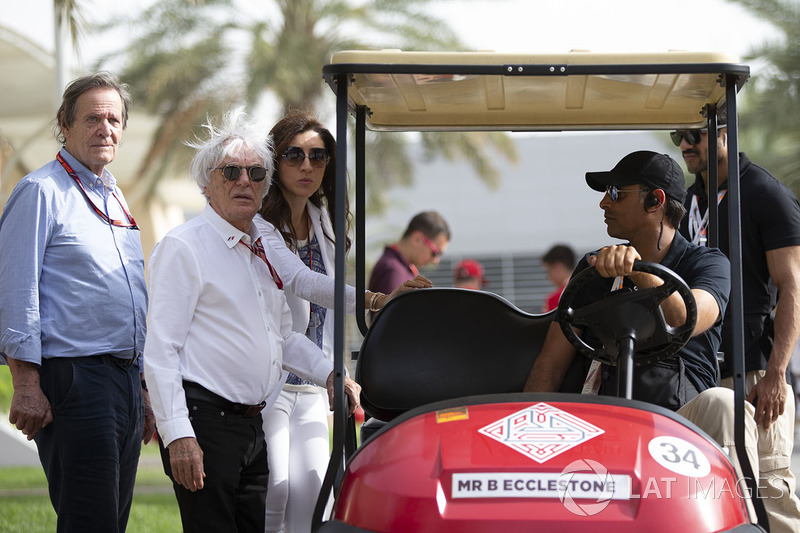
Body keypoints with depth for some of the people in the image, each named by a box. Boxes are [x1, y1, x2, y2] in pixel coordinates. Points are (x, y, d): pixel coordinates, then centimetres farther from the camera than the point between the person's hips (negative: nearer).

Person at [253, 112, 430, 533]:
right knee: (274, 490, -15)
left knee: (311, 490, -4)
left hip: (311, 384, 7)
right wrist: (375, 301, -42)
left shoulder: (320, 219, 12)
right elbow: (300, 281, -30)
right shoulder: (259, 225, -14)